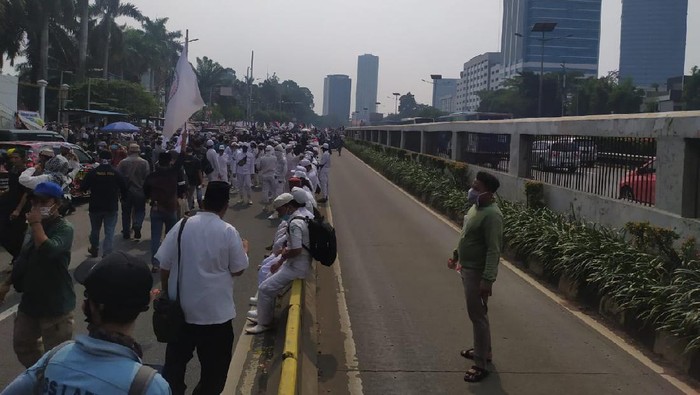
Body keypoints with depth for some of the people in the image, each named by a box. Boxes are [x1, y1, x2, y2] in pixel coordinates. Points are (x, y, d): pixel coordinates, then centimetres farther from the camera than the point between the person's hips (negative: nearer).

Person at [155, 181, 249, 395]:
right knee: (214, 367, 13)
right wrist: (244, 249, 15)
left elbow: (164, 266, -1)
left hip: (181, 308, 3)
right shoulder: (228, 232, -13)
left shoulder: (181, 225, -5)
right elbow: (238, 270, -4)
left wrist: (167, 293, 15)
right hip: (216, 312, -3)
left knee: (175, 361, 19)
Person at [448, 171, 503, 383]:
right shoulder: (477, 206, 5)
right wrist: (456, 254, 27)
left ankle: (481, 365, 6)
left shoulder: (491, 215, -25)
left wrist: (487, 280, -29)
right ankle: (483, 350, 37)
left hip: (478, 272, -10)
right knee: (476, 314, 21)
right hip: (467, 268, 10)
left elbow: (494, 250, -27)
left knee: (478, 316, -2)